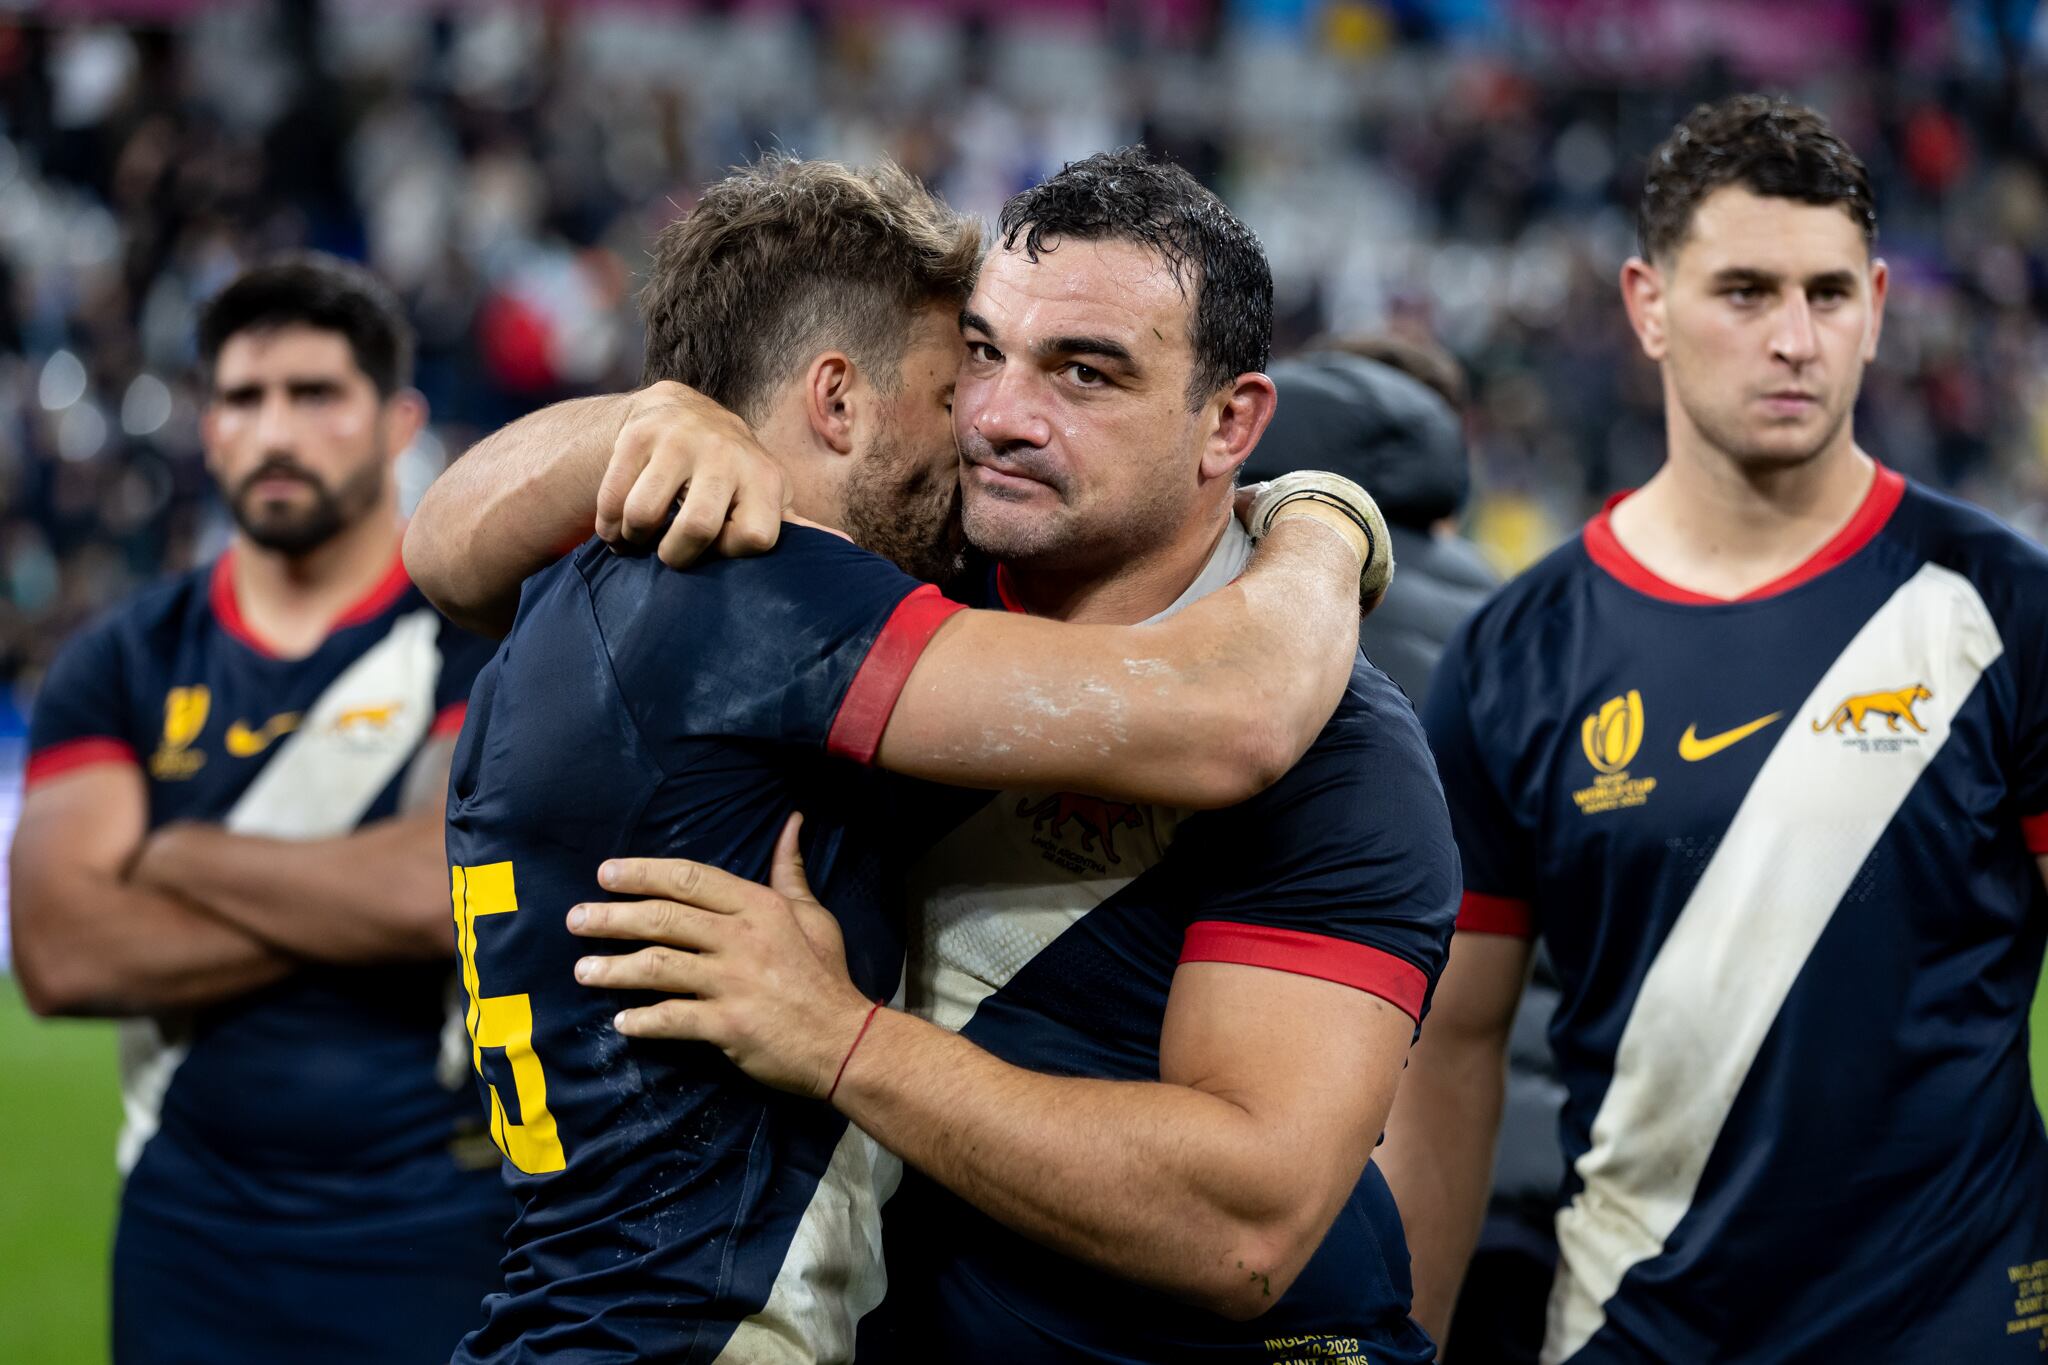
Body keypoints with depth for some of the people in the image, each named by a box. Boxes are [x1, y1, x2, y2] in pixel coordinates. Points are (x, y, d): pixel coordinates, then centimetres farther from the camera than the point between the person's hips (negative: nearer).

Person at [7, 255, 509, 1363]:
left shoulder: (492, 639, -3)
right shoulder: (122, 669, 6)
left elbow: (452, 892, -19)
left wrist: (180, 856, -6)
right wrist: (357, 904, -13)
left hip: (438, 1230, -3)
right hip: (192, 1231, 3)